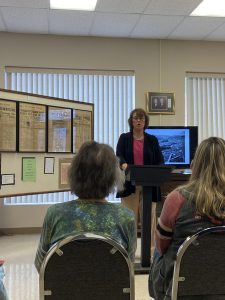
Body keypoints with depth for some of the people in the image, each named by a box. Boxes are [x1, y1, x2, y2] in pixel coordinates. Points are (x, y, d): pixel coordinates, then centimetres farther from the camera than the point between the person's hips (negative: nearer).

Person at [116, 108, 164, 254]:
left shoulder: (152, 140, 10)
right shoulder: (124, 138, 7)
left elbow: (160, 160, 5)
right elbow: (119, 156, -6)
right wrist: (124, 165, -29)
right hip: (130, 184, -1)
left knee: (149, 216, 0)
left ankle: (150, 246, 9)